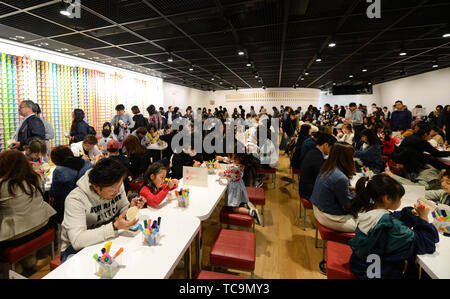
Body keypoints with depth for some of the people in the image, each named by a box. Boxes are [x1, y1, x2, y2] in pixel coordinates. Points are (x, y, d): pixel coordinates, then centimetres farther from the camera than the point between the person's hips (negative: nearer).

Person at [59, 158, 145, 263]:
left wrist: (130, 208, -18)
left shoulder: (117, 186, -10)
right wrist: (115, 227, -38)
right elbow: (77, 241, -32)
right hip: (76, 249, -4)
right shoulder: (75, 199, -26)